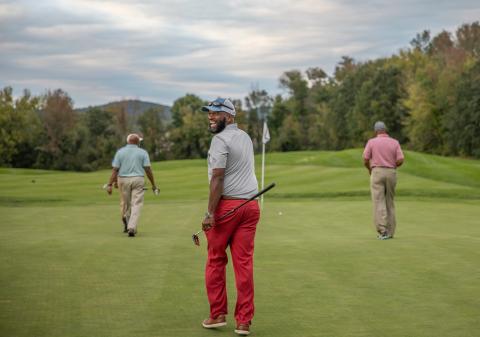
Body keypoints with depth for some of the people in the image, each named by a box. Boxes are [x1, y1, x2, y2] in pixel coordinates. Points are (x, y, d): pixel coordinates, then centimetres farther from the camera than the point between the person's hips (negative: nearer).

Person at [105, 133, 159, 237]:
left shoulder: (120, 152, 3)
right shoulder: (143, 152, 1)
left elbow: (115, 170, -3)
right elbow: (148, 169, -4)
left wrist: (110, 184, -3)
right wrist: (153, 184, 2)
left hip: (123, 180, 2)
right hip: (138, 180, -1)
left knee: (125, 203, 17)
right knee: (136, 205, -3)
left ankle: (126, 225, 23)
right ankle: (132, 228, -15)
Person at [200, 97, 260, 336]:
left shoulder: (220, 140, -10)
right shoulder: (246, 137, 15)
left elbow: (217, 178, -17)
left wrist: (210, 213, -18)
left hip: (226, 205, -6)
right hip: (251, 205, 6)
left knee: (215, 260, 8)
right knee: (244, 262, 4)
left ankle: (218, 314, 11)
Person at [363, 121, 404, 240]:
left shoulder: (371, 142, -1)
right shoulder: (395, 142, 4)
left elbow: (365, 160, -3)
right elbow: (400, 161, -3)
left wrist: (370, 169, 19)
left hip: (377, 173, -3)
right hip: (391, 174, 3)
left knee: (379, 202, -5)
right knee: (389, 202, 13)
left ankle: (382, 230, -18)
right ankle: (390, 232, 12)